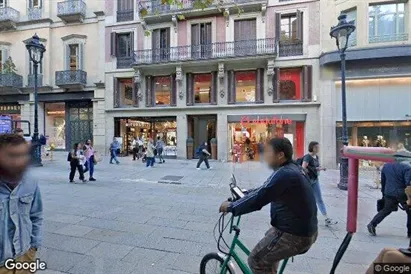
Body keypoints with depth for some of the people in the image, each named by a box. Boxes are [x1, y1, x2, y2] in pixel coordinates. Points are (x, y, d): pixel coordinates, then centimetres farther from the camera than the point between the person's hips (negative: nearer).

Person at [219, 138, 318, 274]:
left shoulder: (284, 174, -24)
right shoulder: (294, 168, 7)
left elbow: (258, 199, -24)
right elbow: (265, 190, 15)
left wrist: (231, 207, -12)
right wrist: (244, 193, 15)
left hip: (294, 235, -10)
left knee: (256, 260, 1)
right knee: (268, 237, 29)